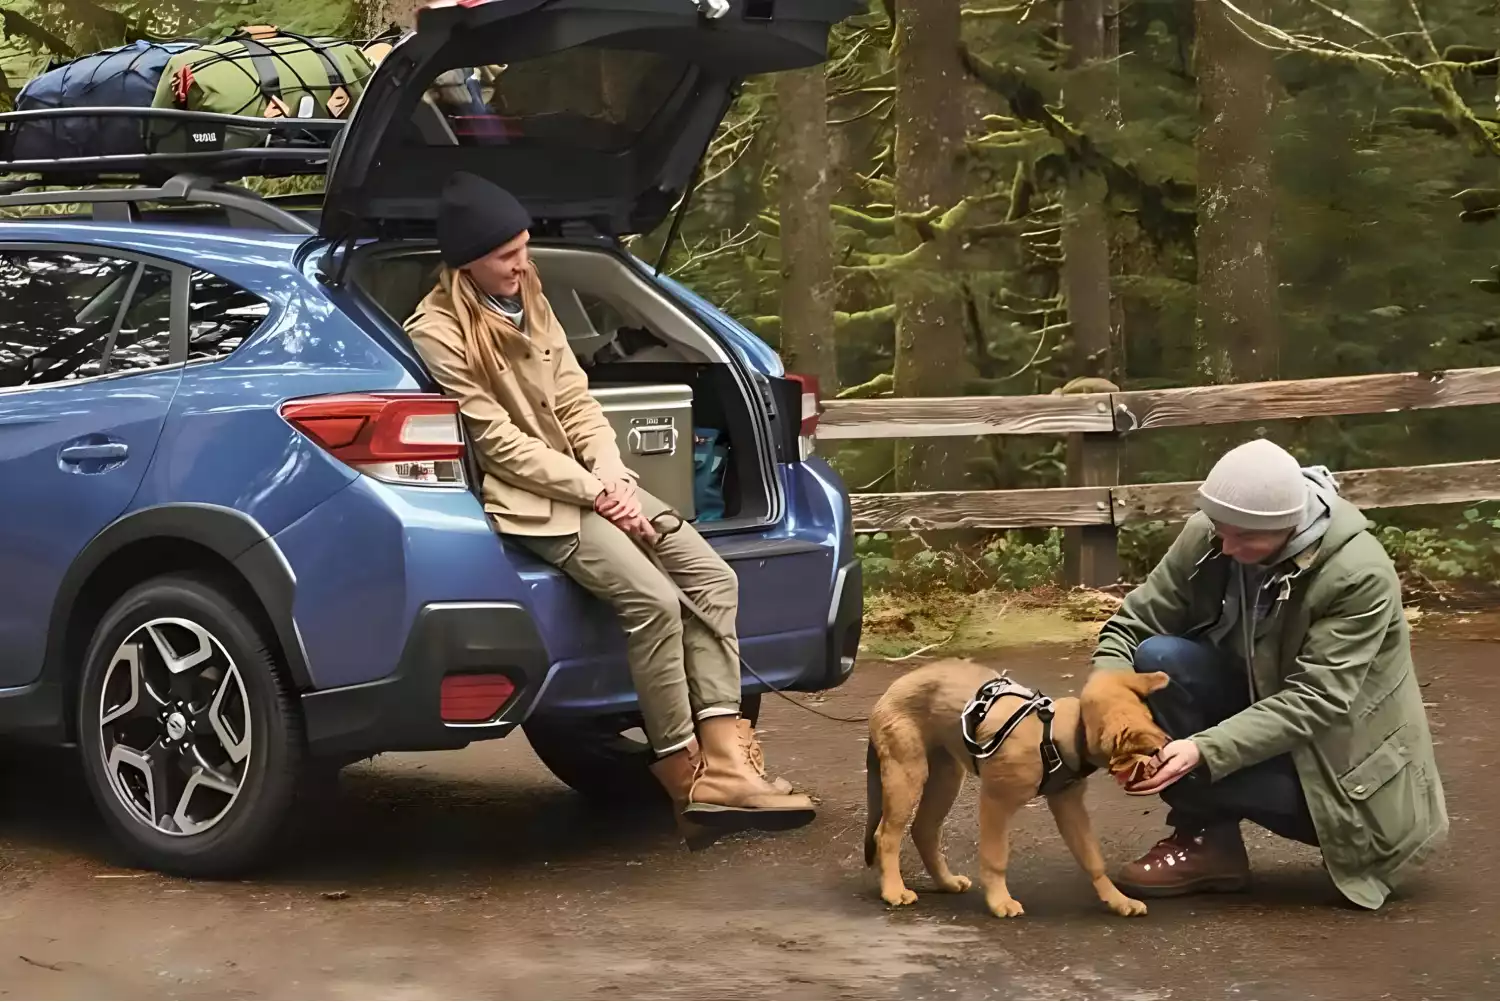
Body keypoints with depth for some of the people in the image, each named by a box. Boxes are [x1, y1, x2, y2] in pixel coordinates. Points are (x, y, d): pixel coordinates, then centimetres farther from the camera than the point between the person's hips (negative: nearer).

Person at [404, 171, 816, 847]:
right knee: (653, 599, -27)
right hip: (528, 499, -9)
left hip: (590, 481, 9)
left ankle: (722, 769, -18)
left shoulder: (530, 306, 12)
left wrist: (611, 474, -6)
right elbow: (498, 442, -15)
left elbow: (575, 400, 12)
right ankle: (688, 781, -17)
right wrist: (594, 491, -15)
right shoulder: (438, 334, -13)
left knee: (712, 579, -9)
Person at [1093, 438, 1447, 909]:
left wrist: (1204, 751, -40)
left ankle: (1212, 841, 6)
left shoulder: (1359, 575, -27)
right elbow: (1132, 625, -9)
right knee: (1159, 659, -22)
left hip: (1331, 760, -6)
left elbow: (1314, 703, -30)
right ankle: (1202, 835, -8)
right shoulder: (1205, 537, -12)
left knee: (1181, 765, -30)